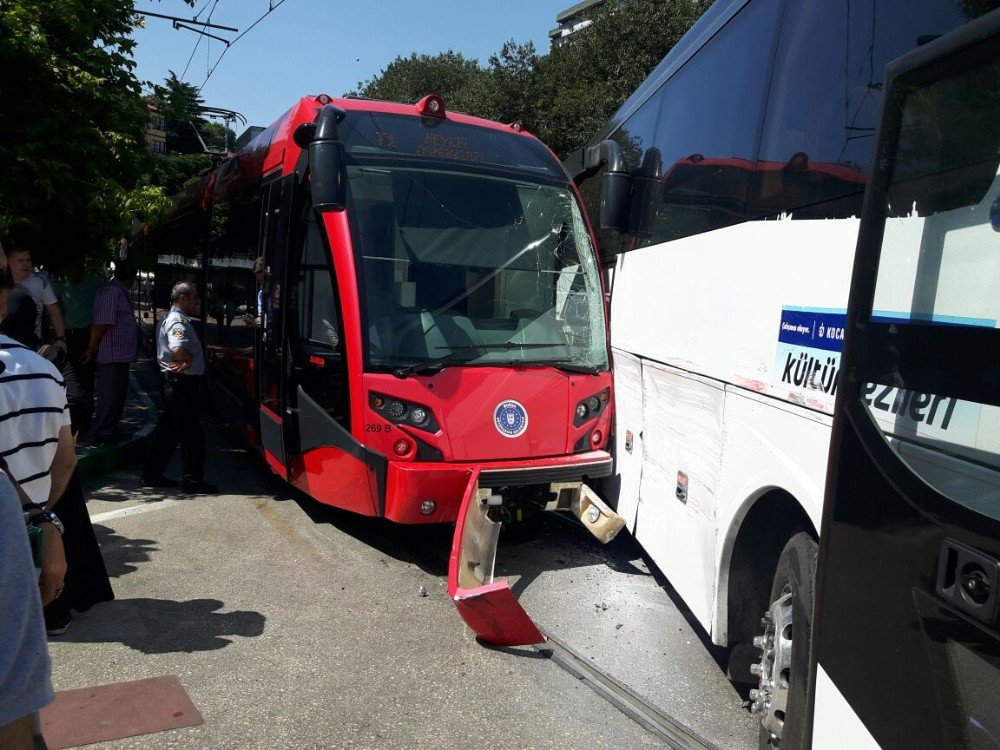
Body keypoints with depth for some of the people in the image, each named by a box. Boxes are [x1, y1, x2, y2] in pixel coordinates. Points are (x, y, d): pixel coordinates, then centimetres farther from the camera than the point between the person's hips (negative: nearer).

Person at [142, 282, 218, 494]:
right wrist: (189, 361, -15)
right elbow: (178, 349, -34)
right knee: (192, 434, -4)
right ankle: (193, 480, 3)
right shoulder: (178, 321, -16)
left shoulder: (170, 318, 18)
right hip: (183, 383, -11)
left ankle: (152, 474, 24)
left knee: (167, 430, 17)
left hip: (174, 383, 11)